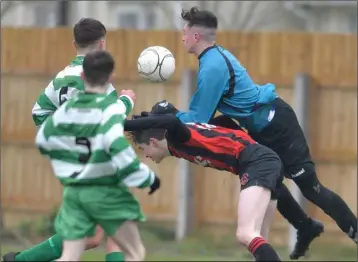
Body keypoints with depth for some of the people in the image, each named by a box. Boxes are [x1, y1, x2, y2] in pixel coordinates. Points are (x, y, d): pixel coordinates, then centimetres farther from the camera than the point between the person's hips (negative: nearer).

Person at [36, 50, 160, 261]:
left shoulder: (66, 109, 6)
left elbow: (43, 141, 17)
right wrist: (148, 178, -19)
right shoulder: (111, 109, -12)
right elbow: (118, 147, -27)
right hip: (106, 192, -5)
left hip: (74, 192, 5)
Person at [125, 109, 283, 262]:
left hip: (258, 163, -10)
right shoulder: (177, 145, 19)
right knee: (255, 239, 13)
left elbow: (171, 122, -31)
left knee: (245, 235, -23)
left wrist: (122, 125, -29)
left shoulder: (175, 138, -8)